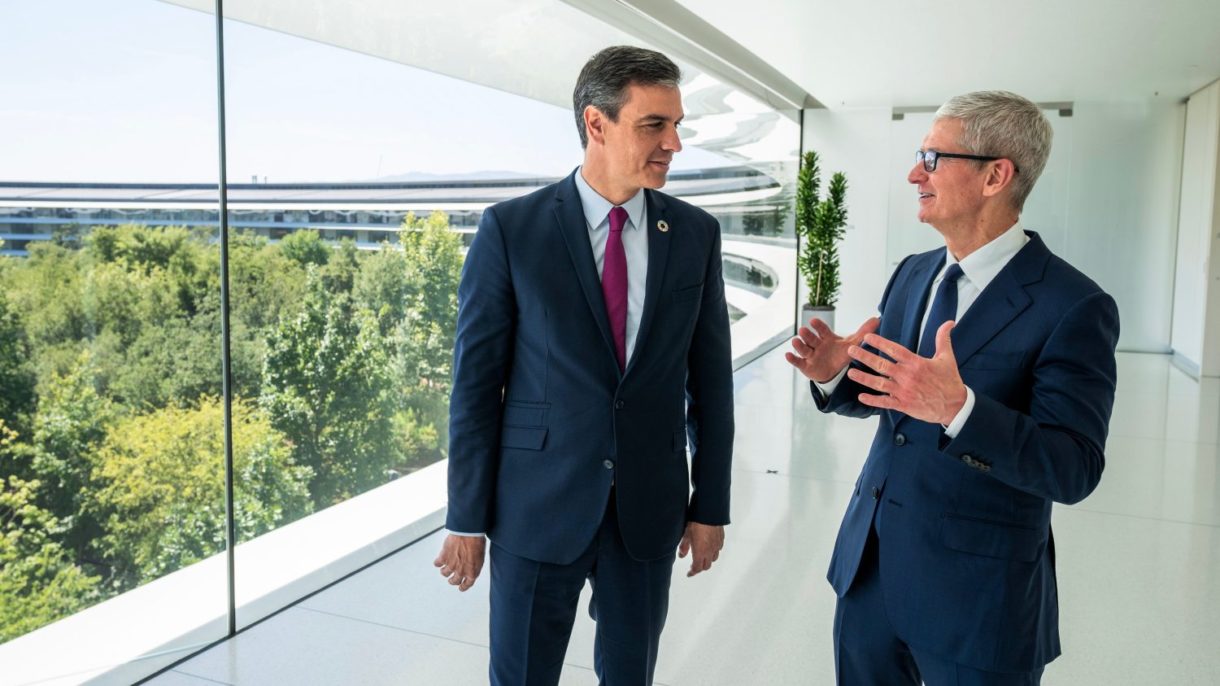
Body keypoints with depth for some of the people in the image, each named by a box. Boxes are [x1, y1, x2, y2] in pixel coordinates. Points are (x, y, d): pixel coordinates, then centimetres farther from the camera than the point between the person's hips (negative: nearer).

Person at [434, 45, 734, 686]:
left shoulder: (696, 234, 0)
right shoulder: (511, 229, -8)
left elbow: (709, 377, 5)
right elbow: (475, 380, -6)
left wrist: (711, 505, 6)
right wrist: (467, 517, -4)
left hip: (651, 507, 3)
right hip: (538, 504, -2)